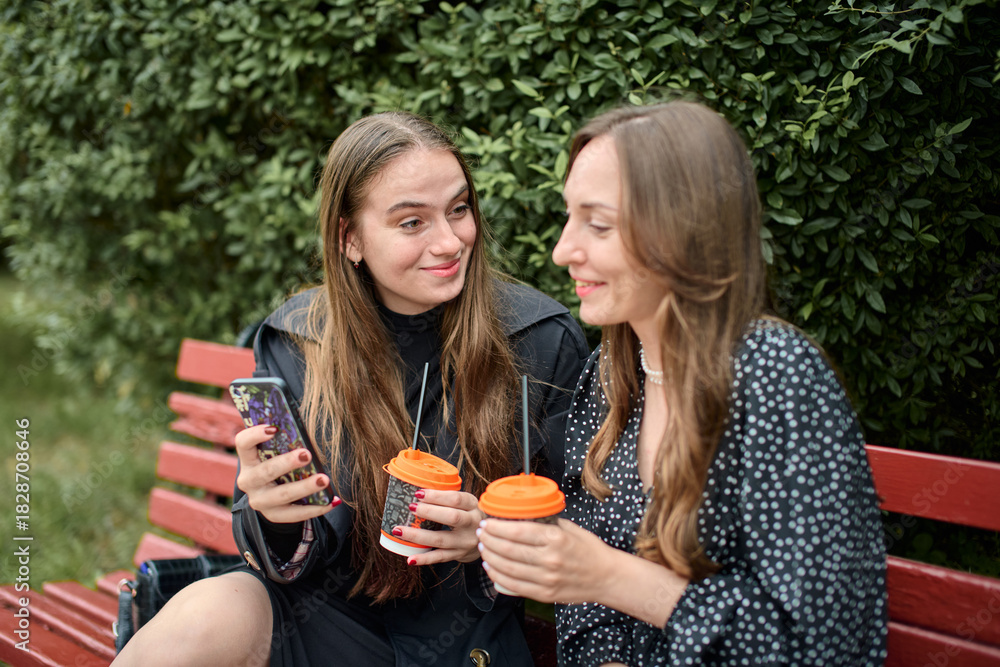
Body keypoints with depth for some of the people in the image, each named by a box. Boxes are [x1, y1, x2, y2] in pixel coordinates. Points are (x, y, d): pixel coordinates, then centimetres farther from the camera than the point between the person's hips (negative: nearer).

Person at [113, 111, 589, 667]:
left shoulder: (544, 340, -10)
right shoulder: (292, 344, -5)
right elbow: (283, 559, -1)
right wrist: (278, 521, -24)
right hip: (329, 610, 1)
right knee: (200, 618, -29)